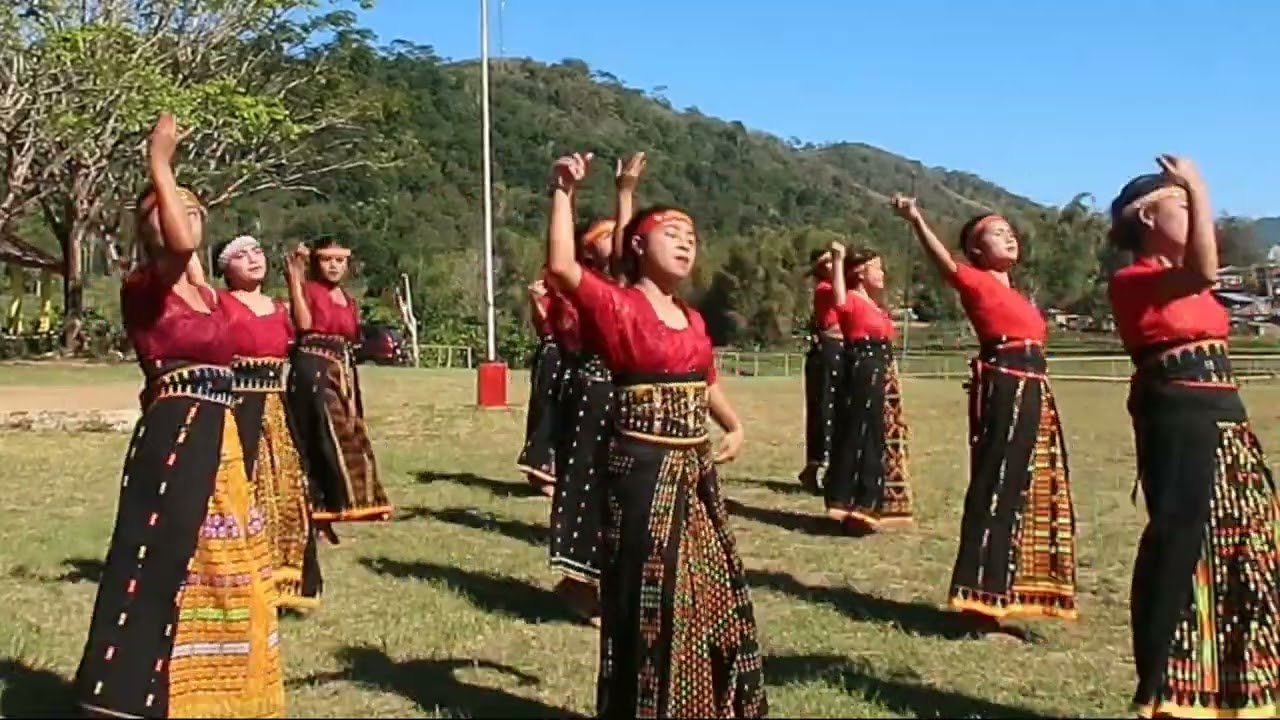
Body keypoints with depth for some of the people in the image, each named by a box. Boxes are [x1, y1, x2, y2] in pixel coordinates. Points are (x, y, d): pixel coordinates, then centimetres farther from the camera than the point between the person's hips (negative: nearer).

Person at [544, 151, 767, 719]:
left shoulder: (692, 319, 12)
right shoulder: (616, 305, -9)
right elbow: (561, 267, -27)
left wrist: (734, 427, 14)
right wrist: (564, 192, -23)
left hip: (696, 471, 8)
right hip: (643, 471, -8)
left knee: (710, 596, 16)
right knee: (648, 600, 1)